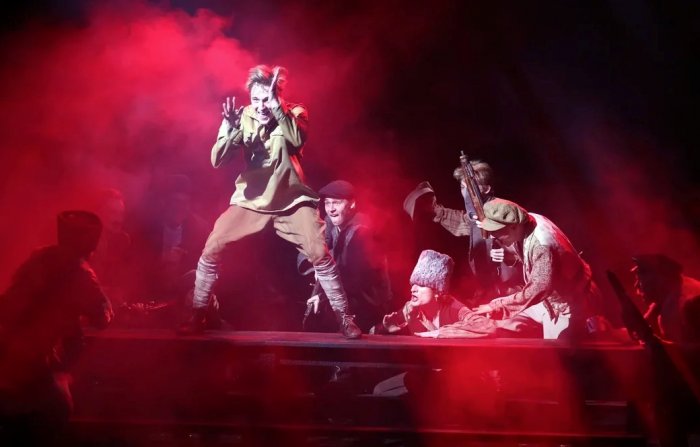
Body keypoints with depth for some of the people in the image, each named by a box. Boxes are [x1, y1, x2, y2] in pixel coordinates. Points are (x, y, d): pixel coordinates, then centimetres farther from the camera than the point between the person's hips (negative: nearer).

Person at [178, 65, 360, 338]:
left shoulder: (294, 113, -4)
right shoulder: (244, 117, -2)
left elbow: (297, 141, -26)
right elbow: (216, 160, -10)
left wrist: (277, 109, -34)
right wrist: (230, 129, -26)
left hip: (291, 200, -1)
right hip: (251, 200, 2)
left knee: (319, 254, -15)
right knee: (211, 250, -9)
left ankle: (344, 318, 0)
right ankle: (197, 316, 6)